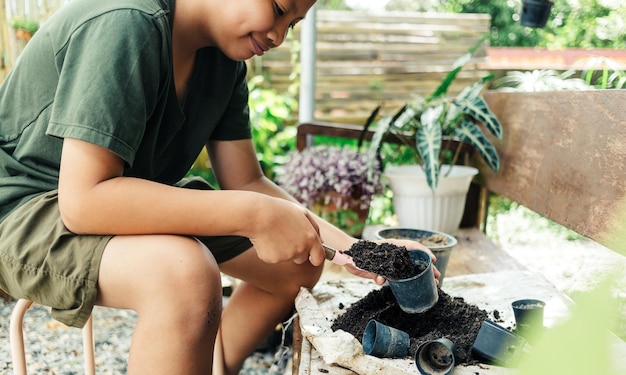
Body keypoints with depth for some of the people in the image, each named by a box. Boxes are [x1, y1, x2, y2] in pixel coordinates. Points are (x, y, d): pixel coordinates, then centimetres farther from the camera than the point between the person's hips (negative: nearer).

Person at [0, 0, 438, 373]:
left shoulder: (225, 59, -1)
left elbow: (246, 183, -1)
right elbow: (84, 199, -33)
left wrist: (351, 251, -13)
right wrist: (255, 216, -34)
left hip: (139, 199, 8)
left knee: (300, 263, 6)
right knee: (185, 273, -38)